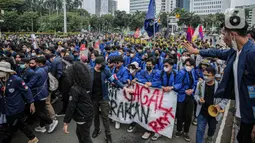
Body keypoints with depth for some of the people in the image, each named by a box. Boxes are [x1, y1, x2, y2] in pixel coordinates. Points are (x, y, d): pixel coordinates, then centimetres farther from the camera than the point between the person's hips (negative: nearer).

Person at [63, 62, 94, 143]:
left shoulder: (75, 89, -23)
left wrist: (66, 122, -17)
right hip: (89, 114, 8)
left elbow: (71, 107, -23)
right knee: (79, 133, 27)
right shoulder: (87, 85, -1)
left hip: (83, 117, -8)